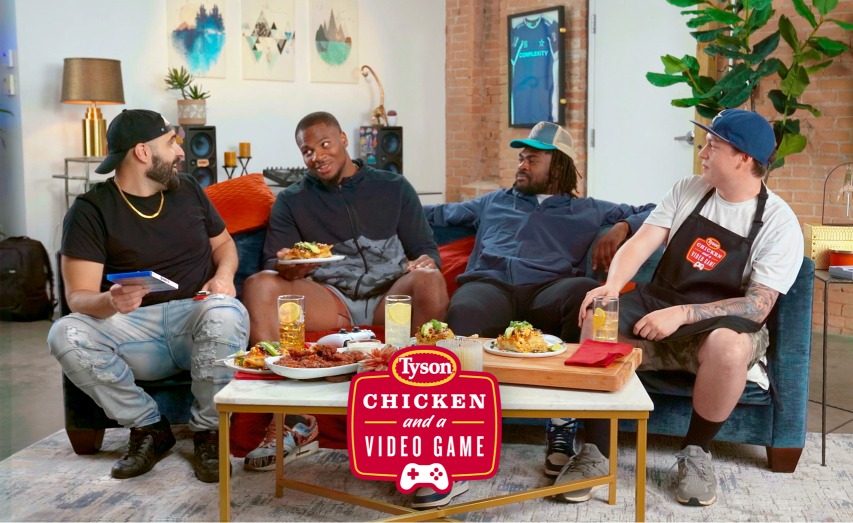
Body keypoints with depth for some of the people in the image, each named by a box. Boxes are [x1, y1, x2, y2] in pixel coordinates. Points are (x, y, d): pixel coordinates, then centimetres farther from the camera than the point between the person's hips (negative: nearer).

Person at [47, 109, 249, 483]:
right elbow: (78, 296, -9)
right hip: (134, 329, -1)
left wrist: (224, 274, -2)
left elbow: (223, 242, 22)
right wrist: (110, 301, -33)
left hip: (197, 321, 1)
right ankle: (148, 427, -8)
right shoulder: (90, 210, -2)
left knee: (225, 311, -34)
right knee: (65, 334, -29)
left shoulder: (188, 190, 11)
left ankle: (207, 430, -12)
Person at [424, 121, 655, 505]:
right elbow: (441, 213, 41)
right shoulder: (493, 202, 37)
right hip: (489, 285, 0)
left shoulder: (587, 211, 30)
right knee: (464, 312, -40)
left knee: (587, 292, -38)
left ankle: (562, 423, -31)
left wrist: (622, 228, 8)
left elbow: (653, 212, 28)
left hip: (547, 290, 0)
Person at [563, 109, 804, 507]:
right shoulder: (688, 191, 5)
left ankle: (696, 451, -11)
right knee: (597, 322, -25)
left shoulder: (779, 223, -9)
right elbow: (641, 242, -3)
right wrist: (612, 285, -24)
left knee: (729, 346, -38)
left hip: (719, 323, -3)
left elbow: (757, 307, -16)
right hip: (657, 303, 4)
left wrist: (682, 314, -26)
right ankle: (596, 452, -14)